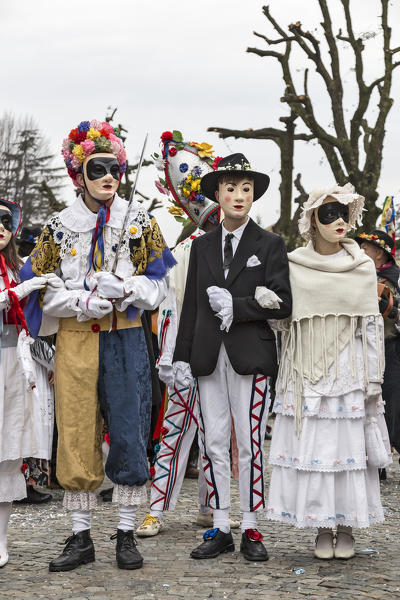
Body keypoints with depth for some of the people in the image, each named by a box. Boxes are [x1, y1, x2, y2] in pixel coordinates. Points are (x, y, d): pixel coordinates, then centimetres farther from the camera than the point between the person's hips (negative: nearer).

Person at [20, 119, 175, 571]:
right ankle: (81, 537, 14)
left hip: (125, 340, 0)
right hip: (74, 342, 1)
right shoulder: (60, 226, 6)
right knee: (76, 435, 3)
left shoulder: (139, 222, 5)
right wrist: (82, 301, -12)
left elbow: (157, 286, 6)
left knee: (128, 433, -1)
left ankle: (126, 535, 13)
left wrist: (124, 287, -14)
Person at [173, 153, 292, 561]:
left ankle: (250, 529, 8)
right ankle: (220, 529, 13)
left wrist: (235, 307, -11)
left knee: (250, 445, -1)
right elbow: (191, 305, 11)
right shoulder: (201, 246, 13)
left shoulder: (270, 245, 4)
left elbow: (282, 305, -3)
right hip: (208, 356, 3)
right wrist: (182, 356, 4)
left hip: (250, 357, -3)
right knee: (214, 444, 5)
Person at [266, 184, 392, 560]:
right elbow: (279, 319, 9)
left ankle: (346, 529, 14)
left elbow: (372, 325, 4)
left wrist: (373, 380, 1)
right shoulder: (292, 265, 4)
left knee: (349, 444, 1)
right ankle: (322, 528, 13)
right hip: (305, 372, 0)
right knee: (309, 444, -1)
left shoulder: (362, 267, 4)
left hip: (348, 371, 0)